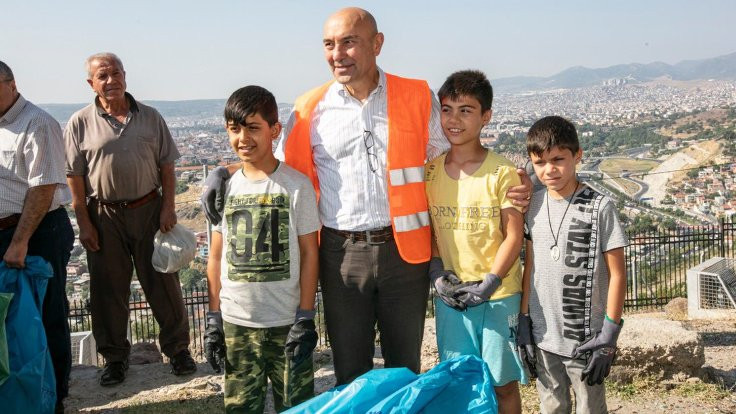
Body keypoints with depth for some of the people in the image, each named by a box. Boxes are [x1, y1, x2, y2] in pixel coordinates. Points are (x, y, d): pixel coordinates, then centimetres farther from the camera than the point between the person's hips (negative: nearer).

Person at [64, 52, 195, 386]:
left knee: (163, 283, 6)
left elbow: (166, 166, 6)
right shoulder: (80, 123, -1)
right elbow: (75, 177, -1)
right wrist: (83, 222, -5)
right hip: (104, 216, 0)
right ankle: (114, 357, 24)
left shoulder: (149, 117, 3)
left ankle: (178, 349, 20)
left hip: (149, 210, 1)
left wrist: (168, 207, -2)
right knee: (108, 289, 9)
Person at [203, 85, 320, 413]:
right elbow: (217, 255, 8)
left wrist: (305, 317, -7)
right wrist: (214, 318, 6)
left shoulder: (296, 185, -7)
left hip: (286, 322, -3)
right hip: (236, 323, 3)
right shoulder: (226, 188, 3)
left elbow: (309, 252, -4)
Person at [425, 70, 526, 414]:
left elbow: (514, 236, -8)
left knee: (503, 382, 7)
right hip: (450, 296, 3)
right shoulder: (430, 171, 3)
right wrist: (437, 272, -5)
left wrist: (487, 285, -15)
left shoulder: (502, 172, -8)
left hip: (498, 294, -3)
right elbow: (426, 229, 9)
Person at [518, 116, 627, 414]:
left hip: (585, 340, -4)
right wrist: (524, 322, 6)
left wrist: (609, 335, -11)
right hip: (543, 336, 4)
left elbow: (617, 274, -9)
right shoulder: (534, 205, 2)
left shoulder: (599, 207, -12)